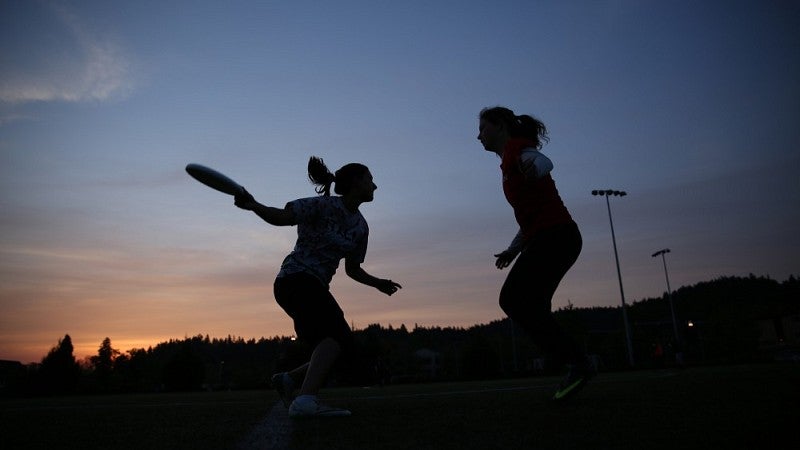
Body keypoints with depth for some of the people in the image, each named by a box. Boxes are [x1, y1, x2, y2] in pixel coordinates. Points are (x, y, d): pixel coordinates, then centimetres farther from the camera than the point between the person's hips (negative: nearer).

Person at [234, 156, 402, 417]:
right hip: (295, 279, -8)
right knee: (337, 333, -28)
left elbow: (352, 269, 20)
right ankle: (305, 400, -38)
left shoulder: (361, 227, 13)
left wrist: (377, 283, 6)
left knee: (341, 345, 4)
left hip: (316, 287, 9)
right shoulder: (324, 206, -10)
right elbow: (281, 217, -18)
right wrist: (253, 206, -37)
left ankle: (288, 380, 20)